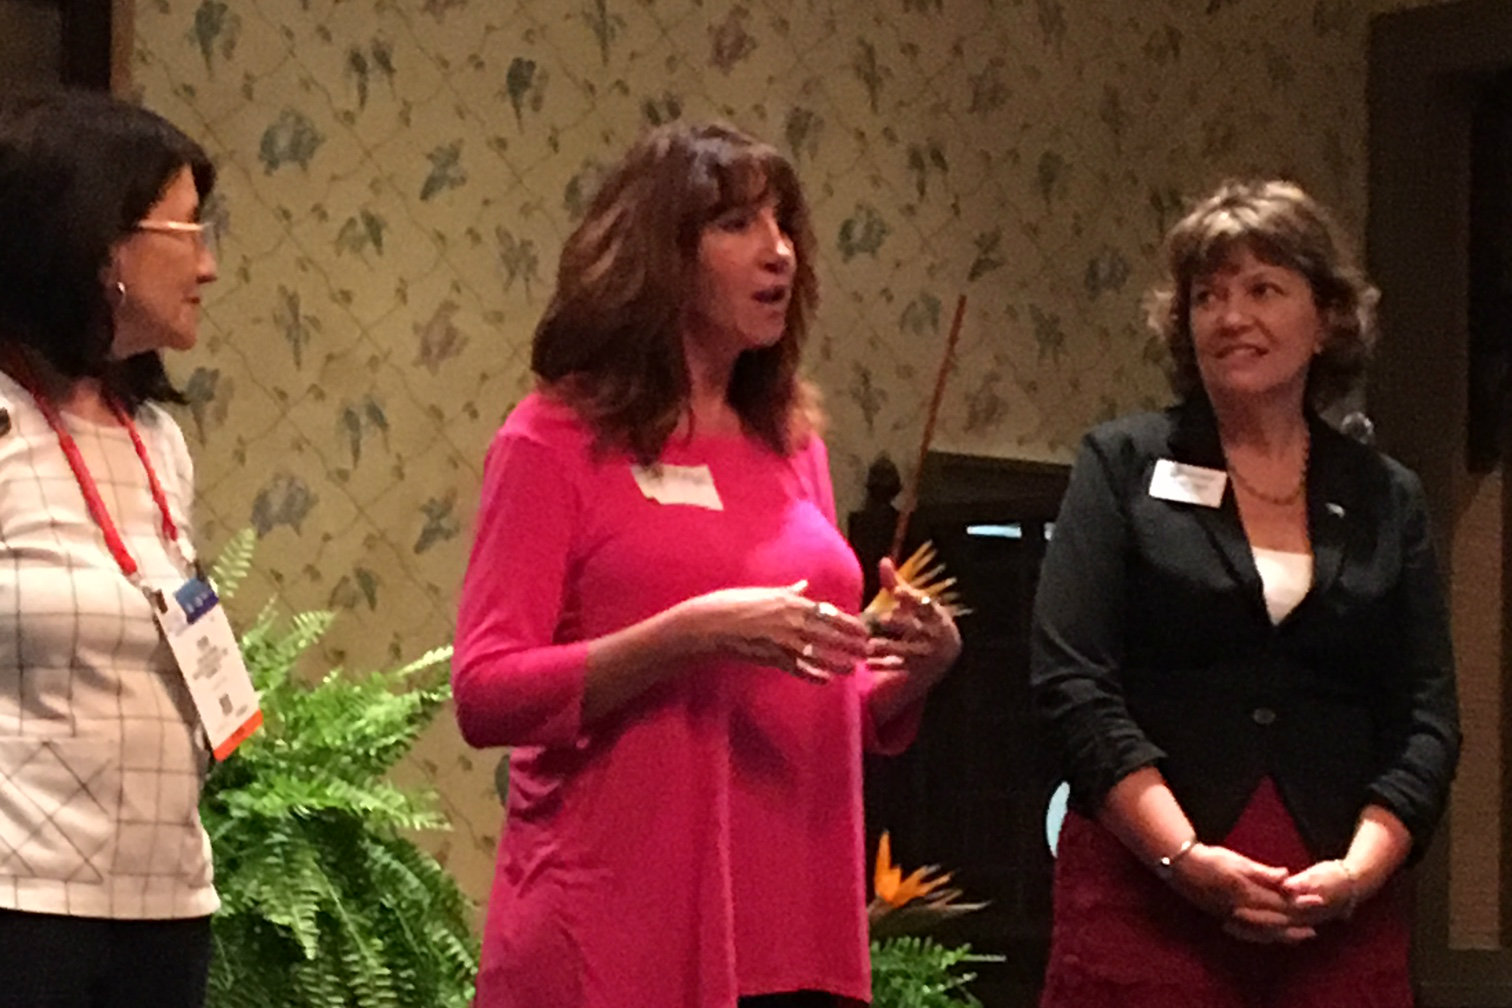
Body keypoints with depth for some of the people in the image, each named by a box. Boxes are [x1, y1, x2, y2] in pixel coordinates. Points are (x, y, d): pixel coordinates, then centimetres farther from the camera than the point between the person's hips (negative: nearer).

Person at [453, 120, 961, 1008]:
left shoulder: (793, 448, 15)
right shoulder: (555, 444, -1)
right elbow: (487, 693, -10)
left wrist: (919, 665, 2)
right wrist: (693, 634, -20)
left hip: (790, 936, 5)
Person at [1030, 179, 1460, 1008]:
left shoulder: (1386, 500, 12)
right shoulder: (1123, 466, 6)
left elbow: (1428, 719, 7)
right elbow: (1070, 683, -3)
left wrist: (1360, 869, -10)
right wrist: (1186, 859, -13)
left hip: (1339, 913, 2)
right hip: (1145, 900, -2)